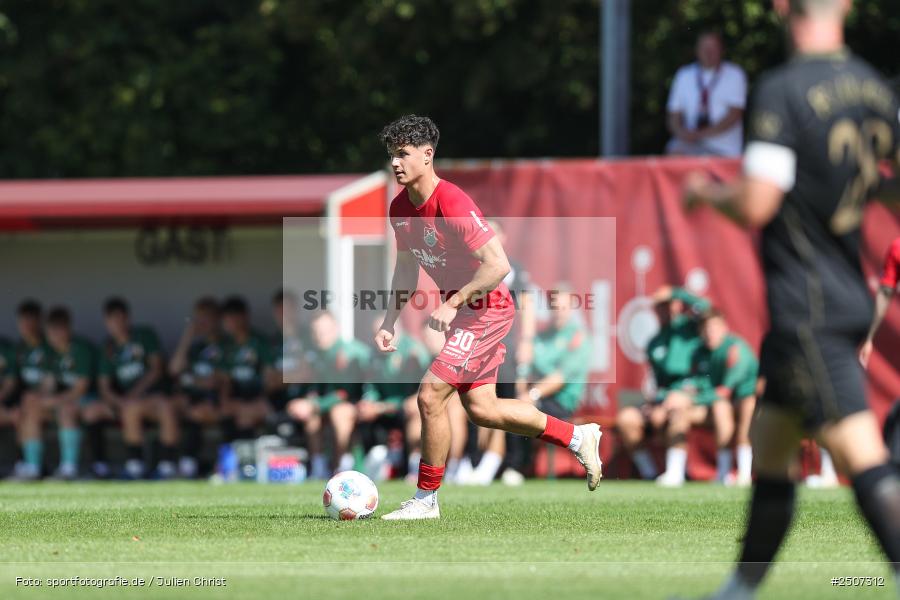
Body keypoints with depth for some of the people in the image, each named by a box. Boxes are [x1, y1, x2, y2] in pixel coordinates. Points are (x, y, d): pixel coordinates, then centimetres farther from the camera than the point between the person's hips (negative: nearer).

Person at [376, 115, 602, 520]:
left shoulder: (452, 204, -25)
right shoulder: (401, 208, 2)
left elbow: (498, 265, -29)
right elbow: (406, 268, 16)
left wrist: (452, 304, -29)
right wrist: (388, 324, 8)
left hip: (486, 309, -9)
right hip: (461, 311, 10)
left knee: (430, 395, -14)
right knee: (480, 408, 13)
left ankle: (426, 499, -1)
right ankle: (576, 437, 28)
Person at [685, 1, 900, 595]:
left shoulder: (782, 90, -15)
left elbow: (756, 205, -18)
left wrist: (706, 191, 2)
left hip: (806, 303, -8)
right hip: (851, 294, 8)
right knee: (770, 447, 19)